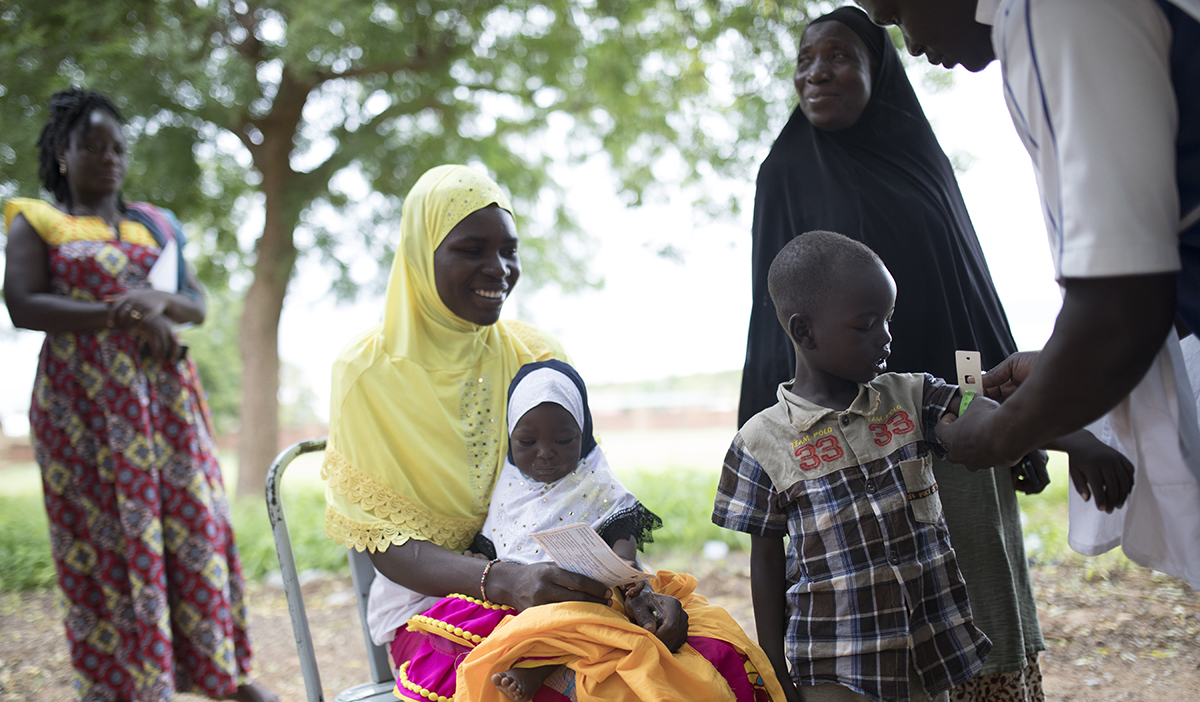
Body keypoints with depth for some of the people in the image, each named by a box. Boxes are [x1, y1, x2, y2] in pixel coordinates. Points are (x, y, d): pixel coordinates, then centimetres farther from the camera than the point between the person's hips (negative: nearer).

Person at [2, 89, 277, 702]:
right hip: (84, 398, -3)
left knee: (191, 518, 1)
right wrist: (119, 315, -16)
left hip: (161, 393, 4)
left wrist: (160, 301, -11)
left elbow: (197, 305, 13)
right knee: (104, 532, -4)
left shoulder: (154, 224, 17)